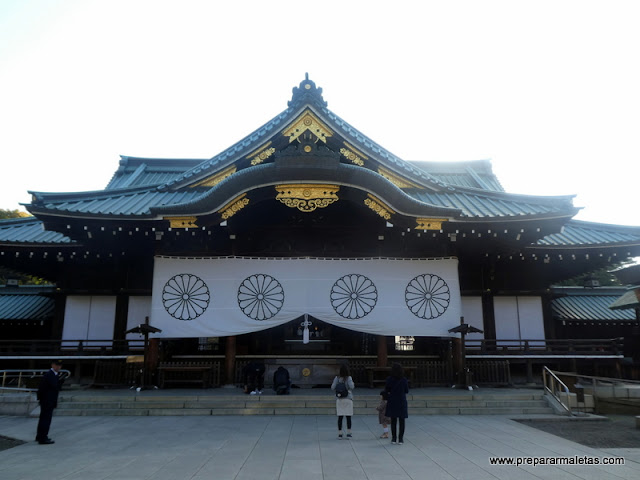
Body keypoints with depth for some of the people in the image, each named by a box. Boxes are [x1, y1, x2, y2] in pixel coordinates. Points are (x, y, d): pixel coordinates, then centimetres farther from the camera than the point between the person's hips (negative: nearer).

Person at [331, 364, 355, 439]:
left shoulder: (337, 378, -2)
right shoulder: (348, 378, -8)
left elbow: (332, 388, -6)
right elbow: (351, 387, -20)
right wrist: (353, 384, 1)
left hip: (339, 399, 2)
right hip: (348, 399, -2)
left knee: (340, 417, 5)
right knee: (348, 417, 5)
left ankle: (340, 434, 7)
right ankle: (348, 433, 5)